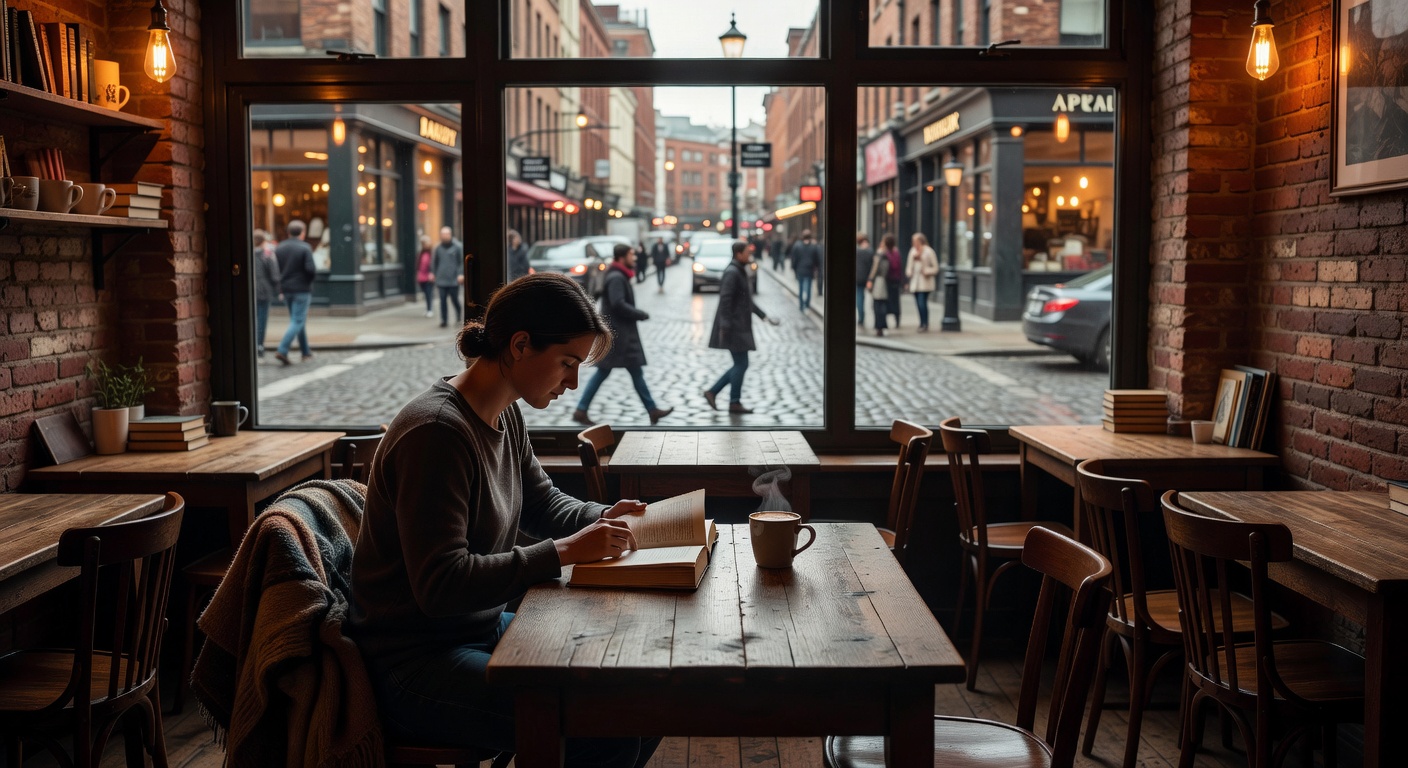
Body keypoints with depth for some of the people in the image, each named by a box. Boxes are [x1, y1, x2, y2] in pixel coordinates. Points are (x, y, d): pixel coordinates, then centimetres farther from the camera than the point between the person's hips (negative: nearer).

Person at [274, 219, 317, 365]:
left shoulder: (279, 248, 5)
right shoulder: (305, 248, -12)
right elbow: (310, 269, -19)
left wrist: (281, 284, 11)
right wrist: (315, 273, 1)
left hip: (286, 289, 6)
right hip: (302, 289, -6)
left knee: (298, 320, 18)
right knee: (297, 322, -5)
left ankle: (306, 352, 24)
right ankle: (282, 350, -18)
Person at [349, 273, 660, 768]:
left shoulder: (506, 417, 6)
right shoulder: (437, 431, -24)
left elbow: (542, 503, 20)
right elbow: (440, 585, -28)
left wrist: (601, 519, -1)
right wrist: (564, 552, -27)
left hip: (485, 630, 10)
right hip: (414, 666, -10)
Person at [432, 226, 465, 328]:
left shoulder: (458, 247, -1)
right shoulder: (438, 248, 8)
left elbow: (462, 262, -2)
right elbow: (434, 262, 16)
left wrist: (461, 274, -11)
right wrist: (433, 273, 7)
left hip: (454, 280, -3)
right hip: (441, 280, 3)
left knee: (454, 299, 2)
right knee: (443, 300, 0)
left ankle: (459, 315, 27)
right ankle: (444, 320, 5)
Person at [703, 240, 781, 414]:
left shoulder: (740, 271, 16)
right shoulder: (732, 273, -16)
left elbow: (747, 300, 23)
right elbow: (725, 300, -21)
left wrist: (765, 316, 21)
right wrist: (725, 326, -24)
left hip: (740, 327, 10)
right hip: (734, 327, -10)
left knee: (740, 365, 13)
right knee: (741, 364, -3)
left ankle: (712, 391, 17)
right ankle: (735, 403, 5)